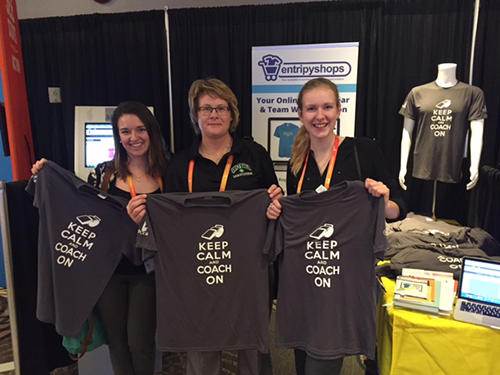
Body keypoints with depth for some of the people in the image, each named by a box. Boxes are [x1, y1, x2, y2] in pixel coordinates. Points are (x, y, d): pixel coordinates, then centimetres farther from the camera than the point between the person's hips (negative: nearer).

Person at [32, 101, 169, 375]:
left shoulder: (167, 173, -4)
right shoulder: (103, 173, -1)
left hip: (147, 270, -1)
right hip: (108, 269, 2)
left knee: (140, 341, 8)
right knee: (117, 341, 15)